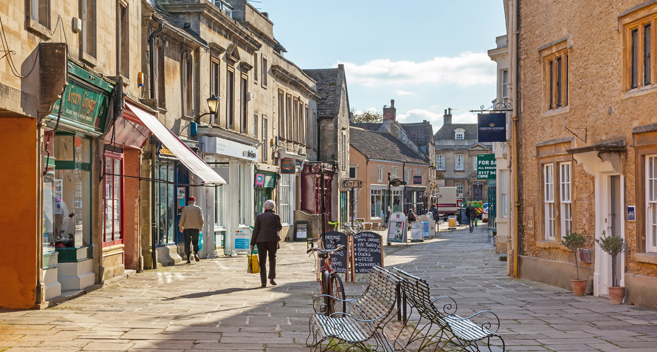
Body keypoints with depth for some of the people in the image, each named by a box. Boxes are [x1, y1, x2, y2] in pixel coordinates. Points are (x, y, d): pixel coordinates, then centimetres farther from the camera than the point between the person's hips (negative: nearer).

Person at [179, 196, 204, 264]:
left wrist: (180, 227, 10)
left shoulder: (185, 208, 2)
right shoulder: (198, 208, 4)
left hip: (187, 228, 0)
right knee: (195, 242, 11)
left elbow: (182, 219, -4)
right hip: (196, 228, 0)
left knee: (187, 243, 4)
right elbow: (201, 219, 1)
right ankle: (196, 253, -14)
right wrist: (201, 227, 16)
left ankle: (188, 258, -2)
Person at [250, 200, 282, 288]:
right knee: (272, 259, 17)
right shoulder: (276, 216, -2)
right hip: (272, 240, 0)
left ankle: (263, 282, 0)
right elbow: (279, 228, 7)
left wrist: (252, 243, 1)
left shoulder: (259, 217, 1)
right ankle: (271, 278, 4)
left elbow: (256, 230, -1)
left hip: (261, 241, 0)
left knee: (262, 261, 4)